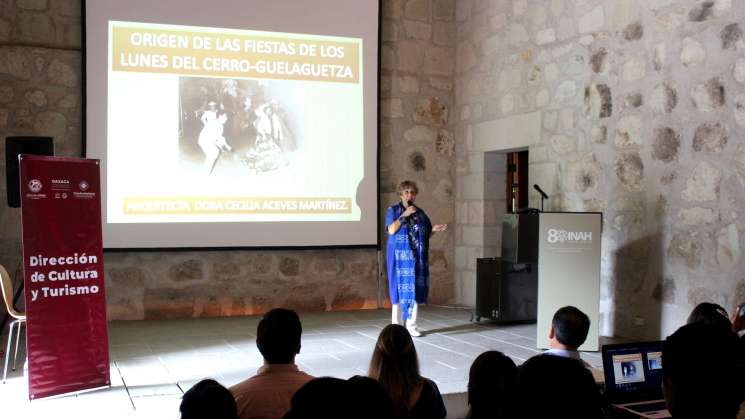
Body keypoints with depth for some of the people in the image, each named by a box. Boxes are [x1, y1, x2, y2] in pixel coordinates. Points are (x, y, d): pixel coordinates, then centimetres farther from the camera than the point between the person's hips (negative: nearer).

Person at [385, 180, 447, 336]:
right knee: (400, 288, -4)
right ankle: (396, 325, 4)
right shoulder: (393, 210, 2)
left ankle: (411, 325, 8)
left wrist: (434, 230, -4)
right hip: (400, 257, -4)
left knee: (415, 289, 2)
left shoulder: (420, 213, 13)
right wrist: (404, 215, -16)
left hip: (417, 258, 4)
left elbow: (425, 234, 15)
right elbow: (391, 230, -12)